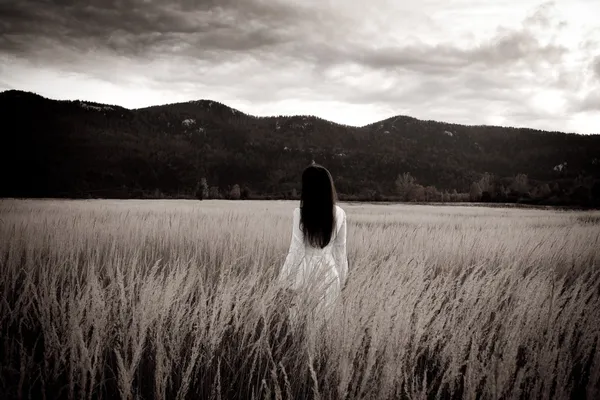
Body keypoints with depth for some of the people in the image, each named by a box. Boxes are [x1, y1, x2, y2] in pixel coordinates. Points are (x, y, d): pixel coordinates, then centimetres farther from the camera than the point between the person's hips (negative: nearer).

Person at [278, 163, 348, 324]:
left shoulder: (300, 213, -14)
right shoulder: (339, 214, -4)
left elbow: (296, 249, -12)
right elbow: (340, 249, 2)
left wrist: (284, 278, -2)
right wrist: (341, 278, 14)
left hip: (305, 270, -3)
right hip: (328, 271, 3)